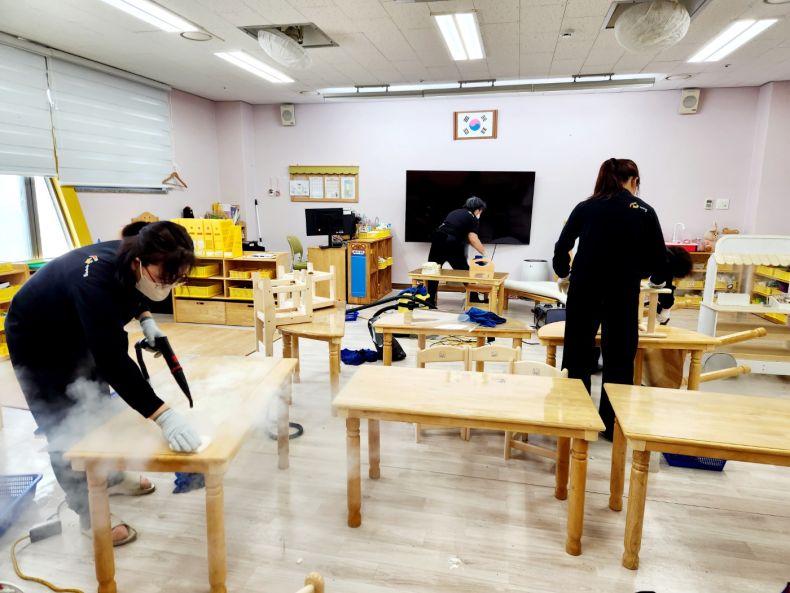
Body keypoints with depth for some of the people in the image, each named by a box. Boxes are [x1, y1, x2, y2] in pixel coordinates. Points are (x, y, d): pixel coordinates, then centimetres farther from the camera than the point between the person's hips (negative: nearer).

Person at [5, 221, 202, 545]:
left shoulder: (131, 261, -22)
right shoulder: (96, 280, -44)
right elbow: (113, 360, -50)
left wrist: (145, 319, -13)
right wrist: (163, 416, -55)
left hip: (78, 334, 7)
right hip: (38, 343, -7)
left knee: (98, 409, 19)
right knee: (65, 427, 1)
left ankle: (109, 476, 40)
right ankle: (89, 513, 17)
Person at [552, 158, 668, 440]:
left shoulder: (585, 207, 8)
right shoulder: (644, 211, 5)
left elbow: (561, 247, 7)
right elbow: (658, 258, 6)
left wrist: (564, 276, 25)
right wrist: (657, 280, 27)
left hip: (584, 289, 1)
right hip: (623, 293, -1)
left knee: (577, 355, 11)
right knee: (619, 359, 10)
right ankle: (612, 424, 19)